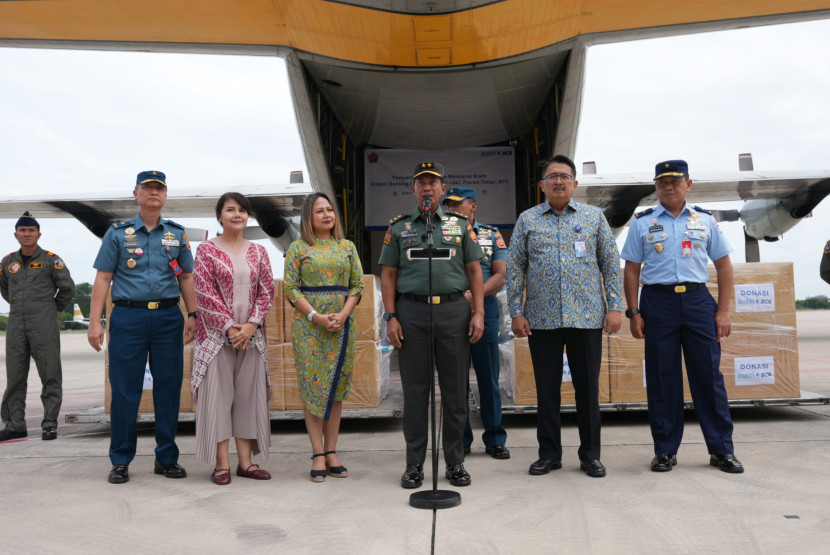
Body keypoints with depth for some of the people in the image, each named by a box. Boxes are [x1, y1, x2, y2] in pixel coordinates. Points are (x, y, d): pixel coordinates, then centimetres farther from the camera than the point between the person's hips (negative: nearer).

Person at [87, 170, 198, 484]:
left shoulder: (177, 234, 12)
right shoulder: (118, 233, 7)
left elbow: (186, 278, 12)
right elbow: (103, 278, 3)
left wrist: (192, 314, 2)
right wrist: (95, 322, -4)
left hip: (168, 317, 2)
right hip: (128, 317, -1)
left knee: (168, 388, 5)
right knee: (125, 390, 2)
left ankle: (167, 458, 16)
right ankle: (121, 461, 14)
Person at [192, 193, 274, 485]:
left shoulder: (258, 251, 9)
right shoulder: (206, 250, 0)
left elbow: (266, 291, 5)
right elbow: (205, 293, -7)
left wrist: (251, 324, -9)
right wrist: (230, 327, -14)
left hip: (251, 334, 3)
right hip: (217, 333, -3)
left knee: (249, 393, 5)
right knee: (217, 393, -1)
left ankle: (246, 461, 13)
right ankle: (221, 463, 6)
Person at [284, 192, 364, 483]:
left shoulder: (347, 247, 11)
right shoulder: (298, 248, 3)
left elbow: (357, 285, 7)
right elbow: (290, 287, -2)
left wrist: (342, 315, -8)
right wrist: (316, 316, -13)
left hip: (342, 324, 3)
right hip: (308, 324, -3)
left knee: (336, 388, 5)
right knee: (312, 386, -2)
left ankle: (331, 452, 13)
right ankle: (318, 455, 5)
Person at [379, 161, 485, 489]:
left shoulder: (461, 225, 12)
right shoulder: (399, 228, 11)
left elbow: (474, 271, 9)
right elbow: (388, 275, 8)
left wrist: (478, 312, -1)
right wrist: (390, 317, -2)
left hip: (454, 309, 1)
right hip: (411, 311, 0)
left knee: (455, 389, 5)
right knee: (415, 390, 4)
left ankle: (455, 462, 17)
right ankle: (414, 464, 16)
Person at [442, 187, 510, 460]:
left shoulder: (492, 235, 8)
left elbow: (500, 276, 0)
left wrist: (472, 296, -14)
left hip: (484, 311, 0)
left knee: (489, 378, 5)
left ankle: (495, 439, 17)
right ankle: (460, 440, 18)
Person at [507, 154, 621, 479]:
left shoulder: (594, 217, 8)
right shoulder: (527, 220, 8)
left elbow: (611, 264, 6)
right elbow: (515, 268, 5)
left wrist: (614, 306, -2)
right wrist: (516, 312, -2)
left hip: (587, 315, 0)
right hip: (541, 318, 1)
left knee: (587, 386, 6)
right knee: (546, 387, 7)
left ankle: (590, 454, 19)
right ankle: (549, 453, 20)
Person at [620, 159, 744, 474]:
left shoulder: (705, 220, 9)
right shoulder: (642, 223, 6)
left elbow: (724, 266, 9)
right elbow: (631, 270, 5)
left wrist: (723, 311, 2)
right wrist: (634, 313, -2)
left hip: (698, 300, 1)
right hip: (658, 301, -1)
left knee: (709, 375, 3)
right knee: (661, 378, 4)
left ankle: (721, 450, 15)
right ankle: (665, 451, 15)